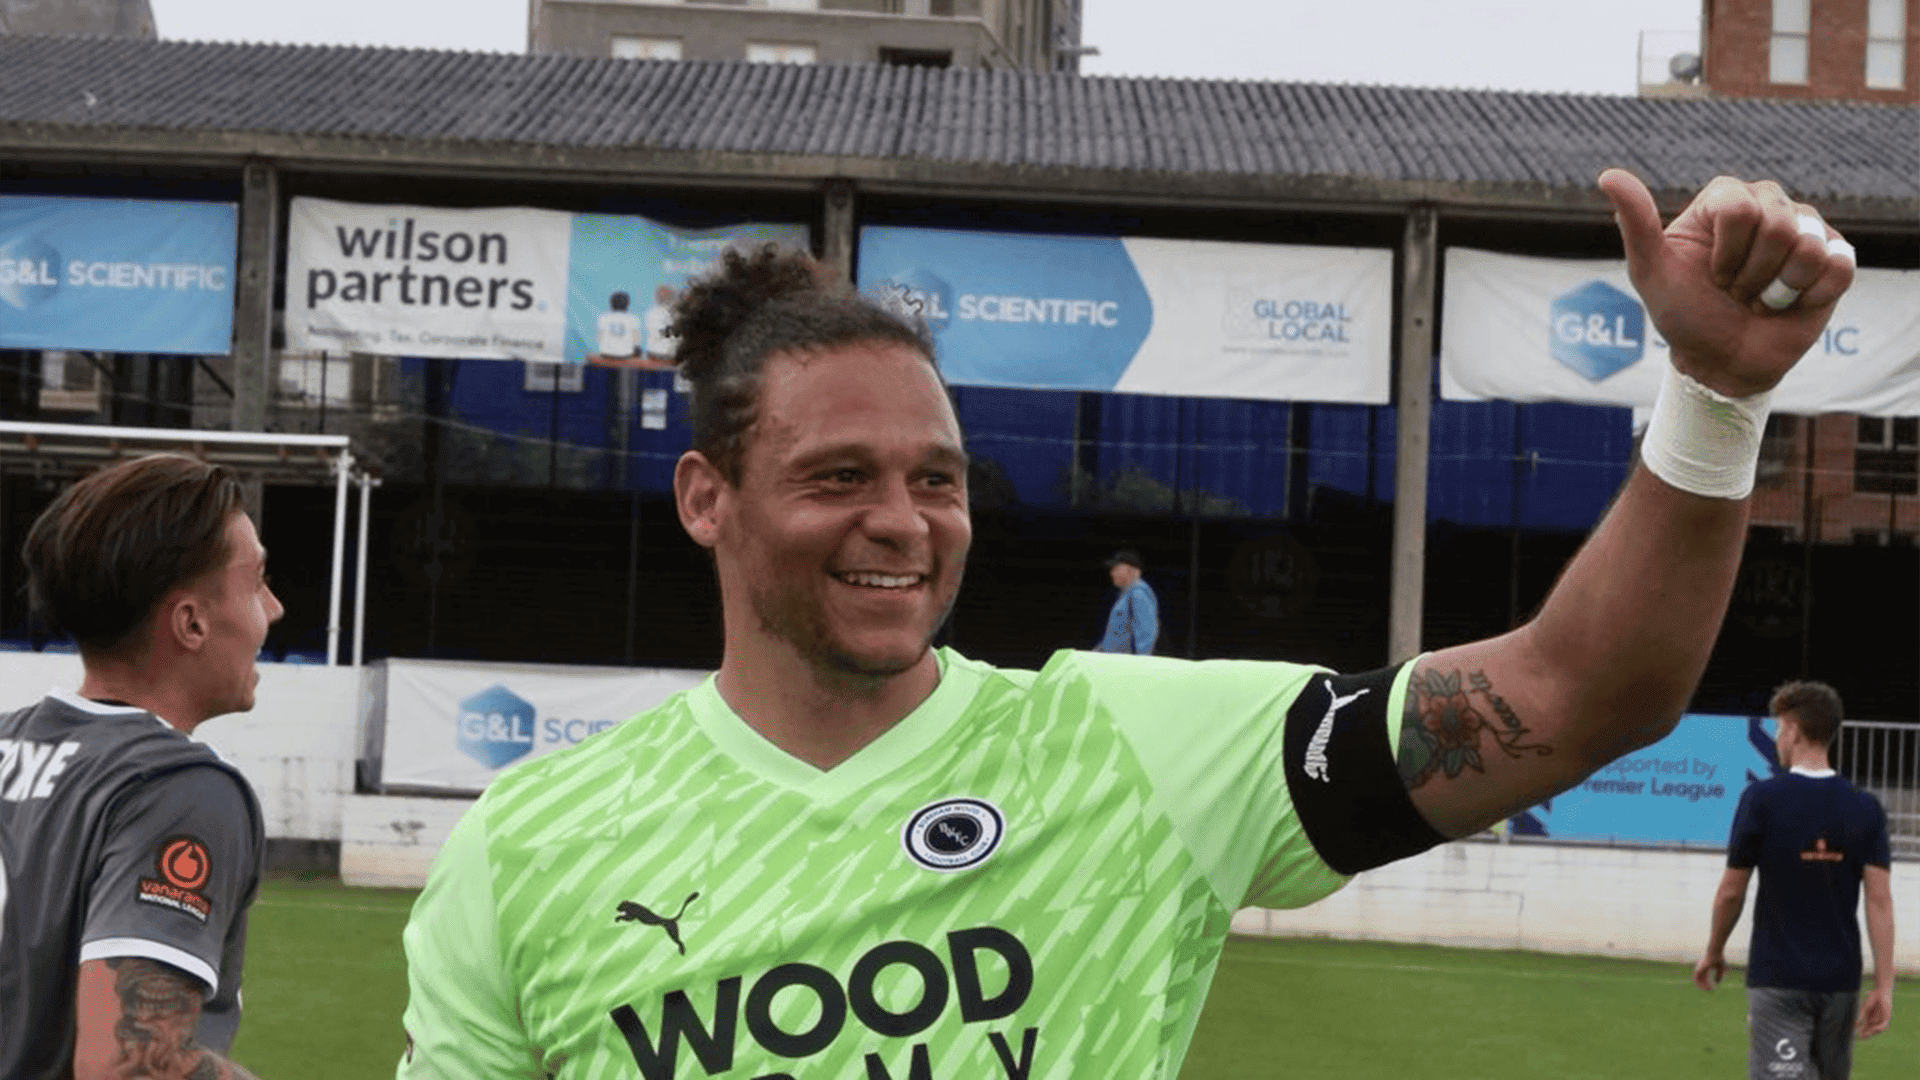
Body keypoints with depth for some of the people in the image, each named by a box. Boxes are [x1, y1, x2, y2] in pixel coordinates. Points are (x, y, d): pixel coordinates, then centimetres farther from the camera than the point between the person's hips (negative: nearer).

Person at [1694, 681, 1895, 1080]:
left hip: (1778, 978, -4)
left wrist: (1714, 953, 13)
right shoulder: (1866, 808, 2)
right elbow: (1879, 899, -5)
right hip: (1841, 980, 4)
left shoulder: (1762, 798, -8)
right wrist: (1884, 986, -5)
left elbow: (1731, 891, -3)